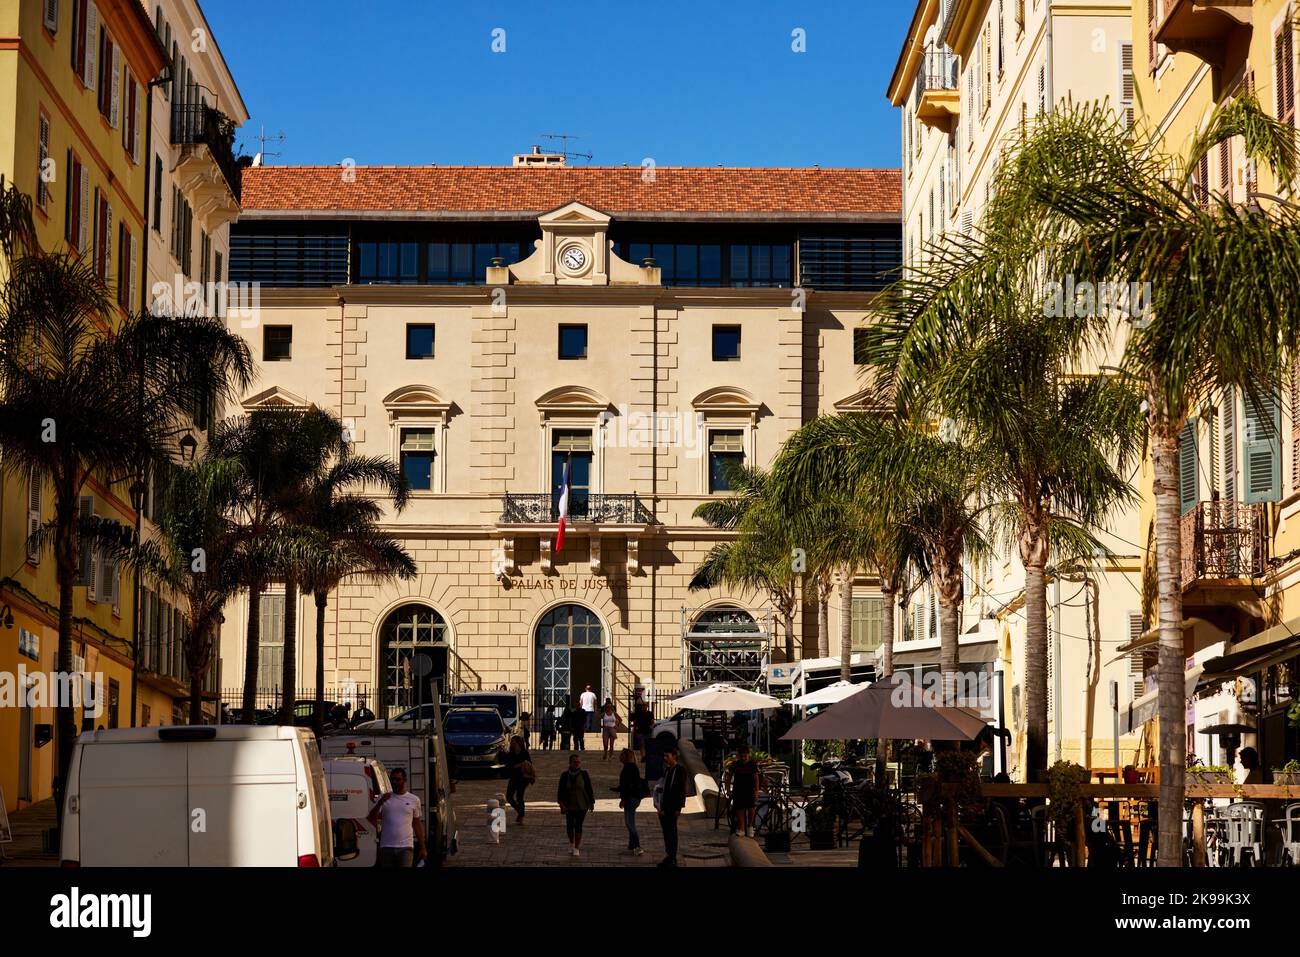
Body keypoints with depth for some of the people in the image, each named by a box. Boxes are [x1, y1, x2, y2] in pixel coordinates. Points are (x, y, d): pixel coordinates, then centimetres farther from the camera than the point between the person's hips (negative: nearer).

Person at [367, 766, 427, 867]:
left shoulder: (414, 800, 8)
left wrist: (422, 848, 8)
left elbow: (417, 825, 12)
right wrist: (380, 803, -17)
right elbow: (371, 819, -2)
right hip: (387, 847, 1)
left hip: (406, 847, -1)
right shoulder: (384, 798, 6)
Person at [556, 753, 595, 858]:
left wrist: (591, 802, 4)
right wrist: (561, 802, -9)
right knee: (569, 825, 2)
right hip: (569, 805, 1)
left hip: (582, 805, -1)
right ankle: (571, 844, 28)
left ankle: (577, 848, 1)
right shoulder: (565, 775, 0)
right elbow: (560, 790, 1)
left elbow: (589, 789, 3)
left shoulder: (584, 775, -2)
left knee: (578, 825, -5)